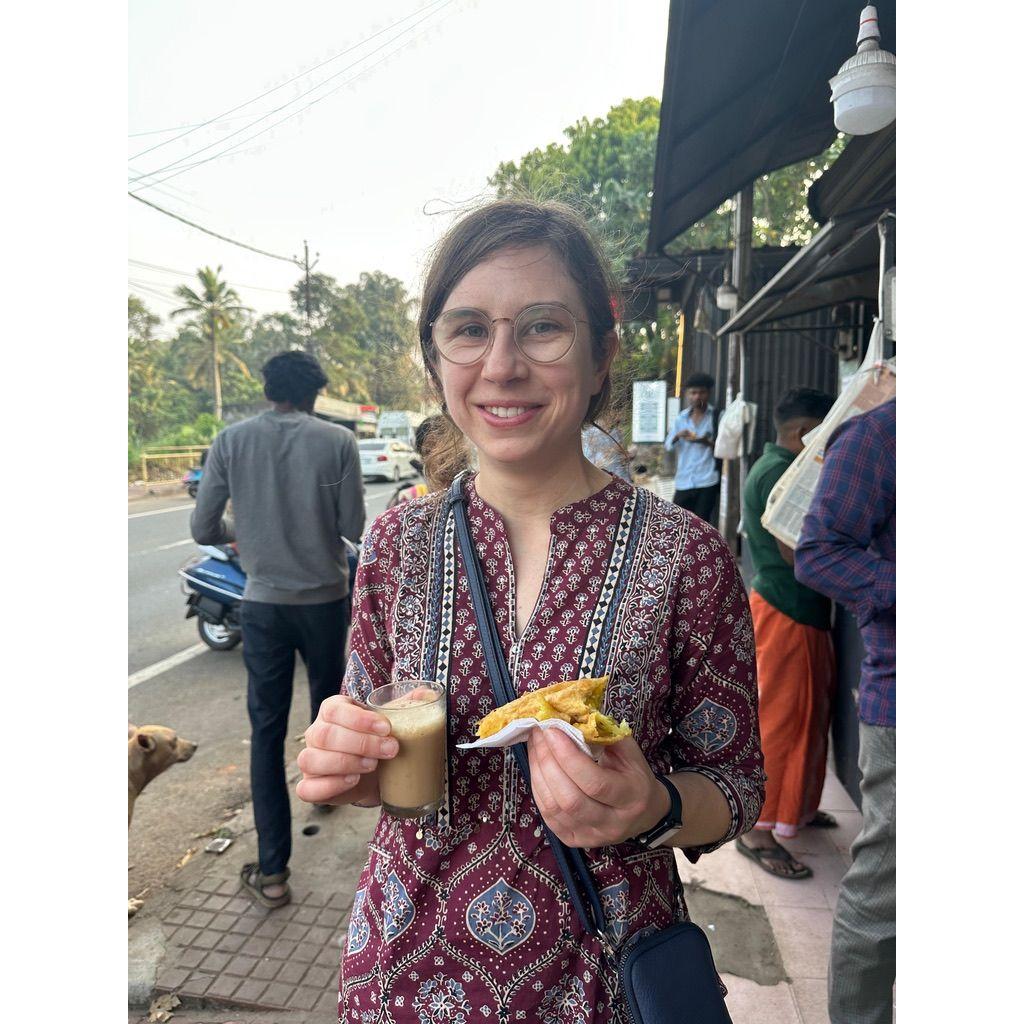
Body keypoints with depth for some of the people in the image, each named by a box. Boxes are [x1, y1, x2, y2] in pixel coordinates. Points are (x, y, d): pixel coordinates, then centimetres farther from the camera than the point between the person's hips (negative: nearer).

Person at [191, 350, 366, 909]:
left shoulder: (231, 440, -4)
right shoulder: (337, 440, -8)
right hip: (325, 598, 0)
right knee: (327, 700, 24)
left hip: (263, 602, 0)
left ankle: (272, 872, 9)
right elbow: (354, 528, -6)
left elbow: (203, 529, -2)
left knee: (267, 730, 7)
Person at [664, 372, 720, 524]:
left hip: (707, 481, -3)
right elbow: (668, 446, 4)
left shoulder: (716, 417, 0)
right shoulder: (681, 418, 8)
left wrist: (706, 442, -20)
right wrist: (677, 436, -17)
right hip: (684, 481, 3)